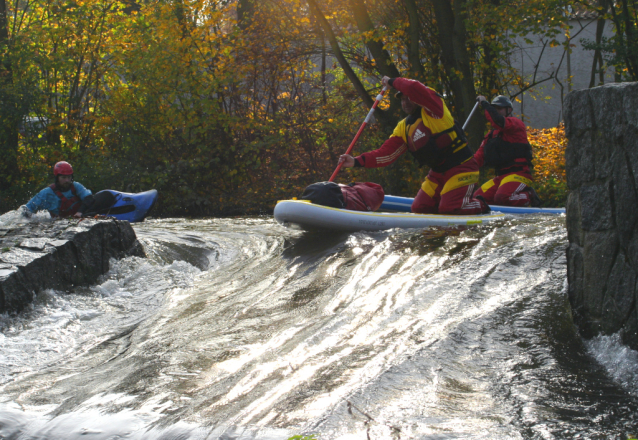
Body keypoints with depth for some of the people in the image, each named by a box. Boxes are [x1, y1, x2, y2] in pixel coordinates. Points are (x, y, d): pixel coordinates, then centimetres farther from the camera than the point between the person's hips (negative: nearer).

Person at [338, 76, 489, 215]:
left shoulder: (432, 109, -13)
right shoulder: (403, 128, 9)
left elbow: (413, 88, -32)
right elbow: (386, 154, 2)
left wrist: (392, 82, -13)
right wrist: (357, 161, -9)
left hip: (461, 167, -8)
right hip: (438, 173, 8)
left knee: (449, 209, -18)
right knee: (419, 208, 2)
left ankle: (481, 206, 12)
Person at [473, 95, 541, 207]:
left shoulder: (515, 123, -2)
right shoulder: (491, 134, 22)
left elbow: (499, 121, -25)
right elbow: (480, 156, 16)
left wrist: (485, 104, -13)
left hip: (518, 174, -9)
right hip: (501, 177, 9)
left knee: (501, 197, -32)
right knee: (479, 196, -3)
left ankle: (529, 196, -4)